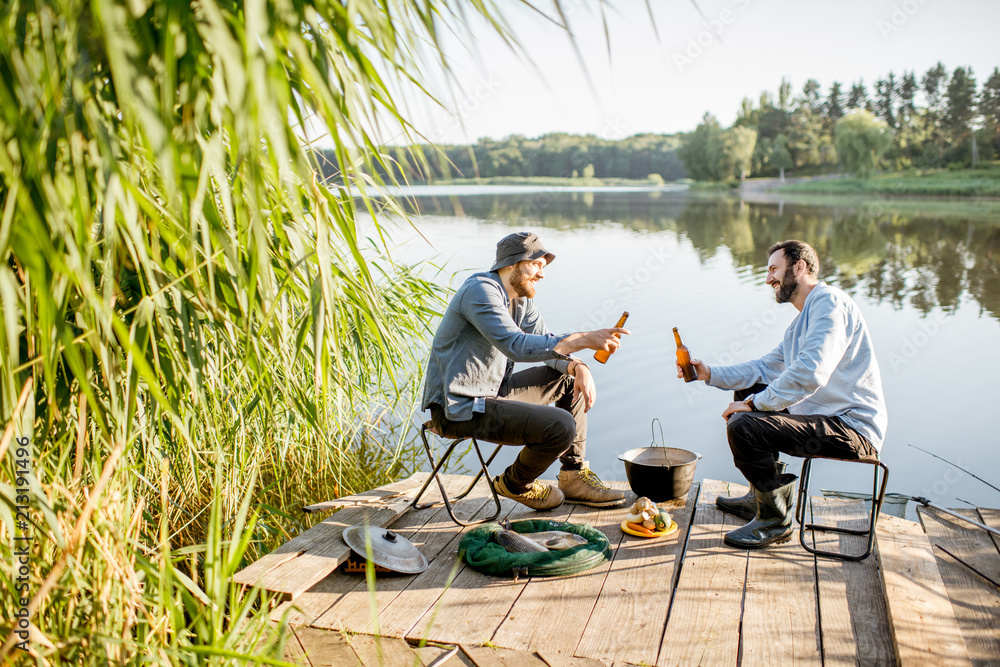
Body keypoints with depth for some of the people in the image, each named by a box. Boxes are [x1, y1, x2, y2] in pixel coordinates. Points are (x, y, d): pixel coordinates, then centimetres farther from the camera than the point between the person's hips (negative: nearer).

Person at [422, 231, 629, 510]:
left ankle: (574, 476, 16)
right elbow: (516, 346, -31)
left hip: (490, 393, 10)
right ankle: (515, 484, 6)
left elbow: (546, 346, 12)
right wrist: (582, 339, -33)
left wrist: (579, 367, -9)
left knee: (571, 378, 14)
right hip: (460, 409, -10)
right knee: (561, 426, -22)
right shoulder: (480, 290, -19)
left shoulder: (522, 299, 10)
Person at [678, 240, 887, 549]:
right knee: (748, 391, 23)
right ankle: (764, 495, 25)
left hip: (853, 429, -11)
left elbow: (810, 373, -29)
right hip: (830, 417, 11)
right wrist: (709, 373, 11)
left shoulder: (829, 302, -15)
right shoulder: (803, 320, 20)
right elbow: (764, 368, 23)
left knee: (743, 426, -25)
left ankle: (775, 521, -5)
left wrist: (755, 403, -20)